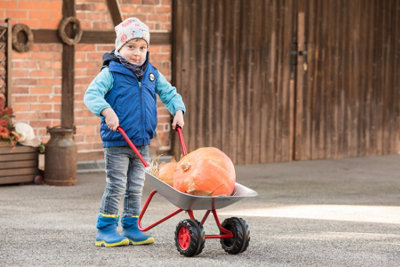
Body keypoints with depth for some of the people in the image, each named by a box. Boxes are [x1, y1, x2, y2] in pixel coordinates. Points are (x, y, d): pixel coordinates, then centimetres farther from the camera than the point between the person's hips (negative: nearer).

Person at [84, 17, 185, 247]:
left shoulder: (152, 75, 10)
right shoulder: (110, 73, -8)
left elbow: (169, 93, 20)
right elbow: (91, 94, -19)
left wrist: (178, 111, 3)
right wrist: (106, 110, -34)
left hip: (142, 142, 6)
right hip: (116, 142, -6)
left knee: (136, 187, 10)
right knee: (116, 186, -4)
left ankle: (131, 228, 19)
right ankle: (105, 230, 3)